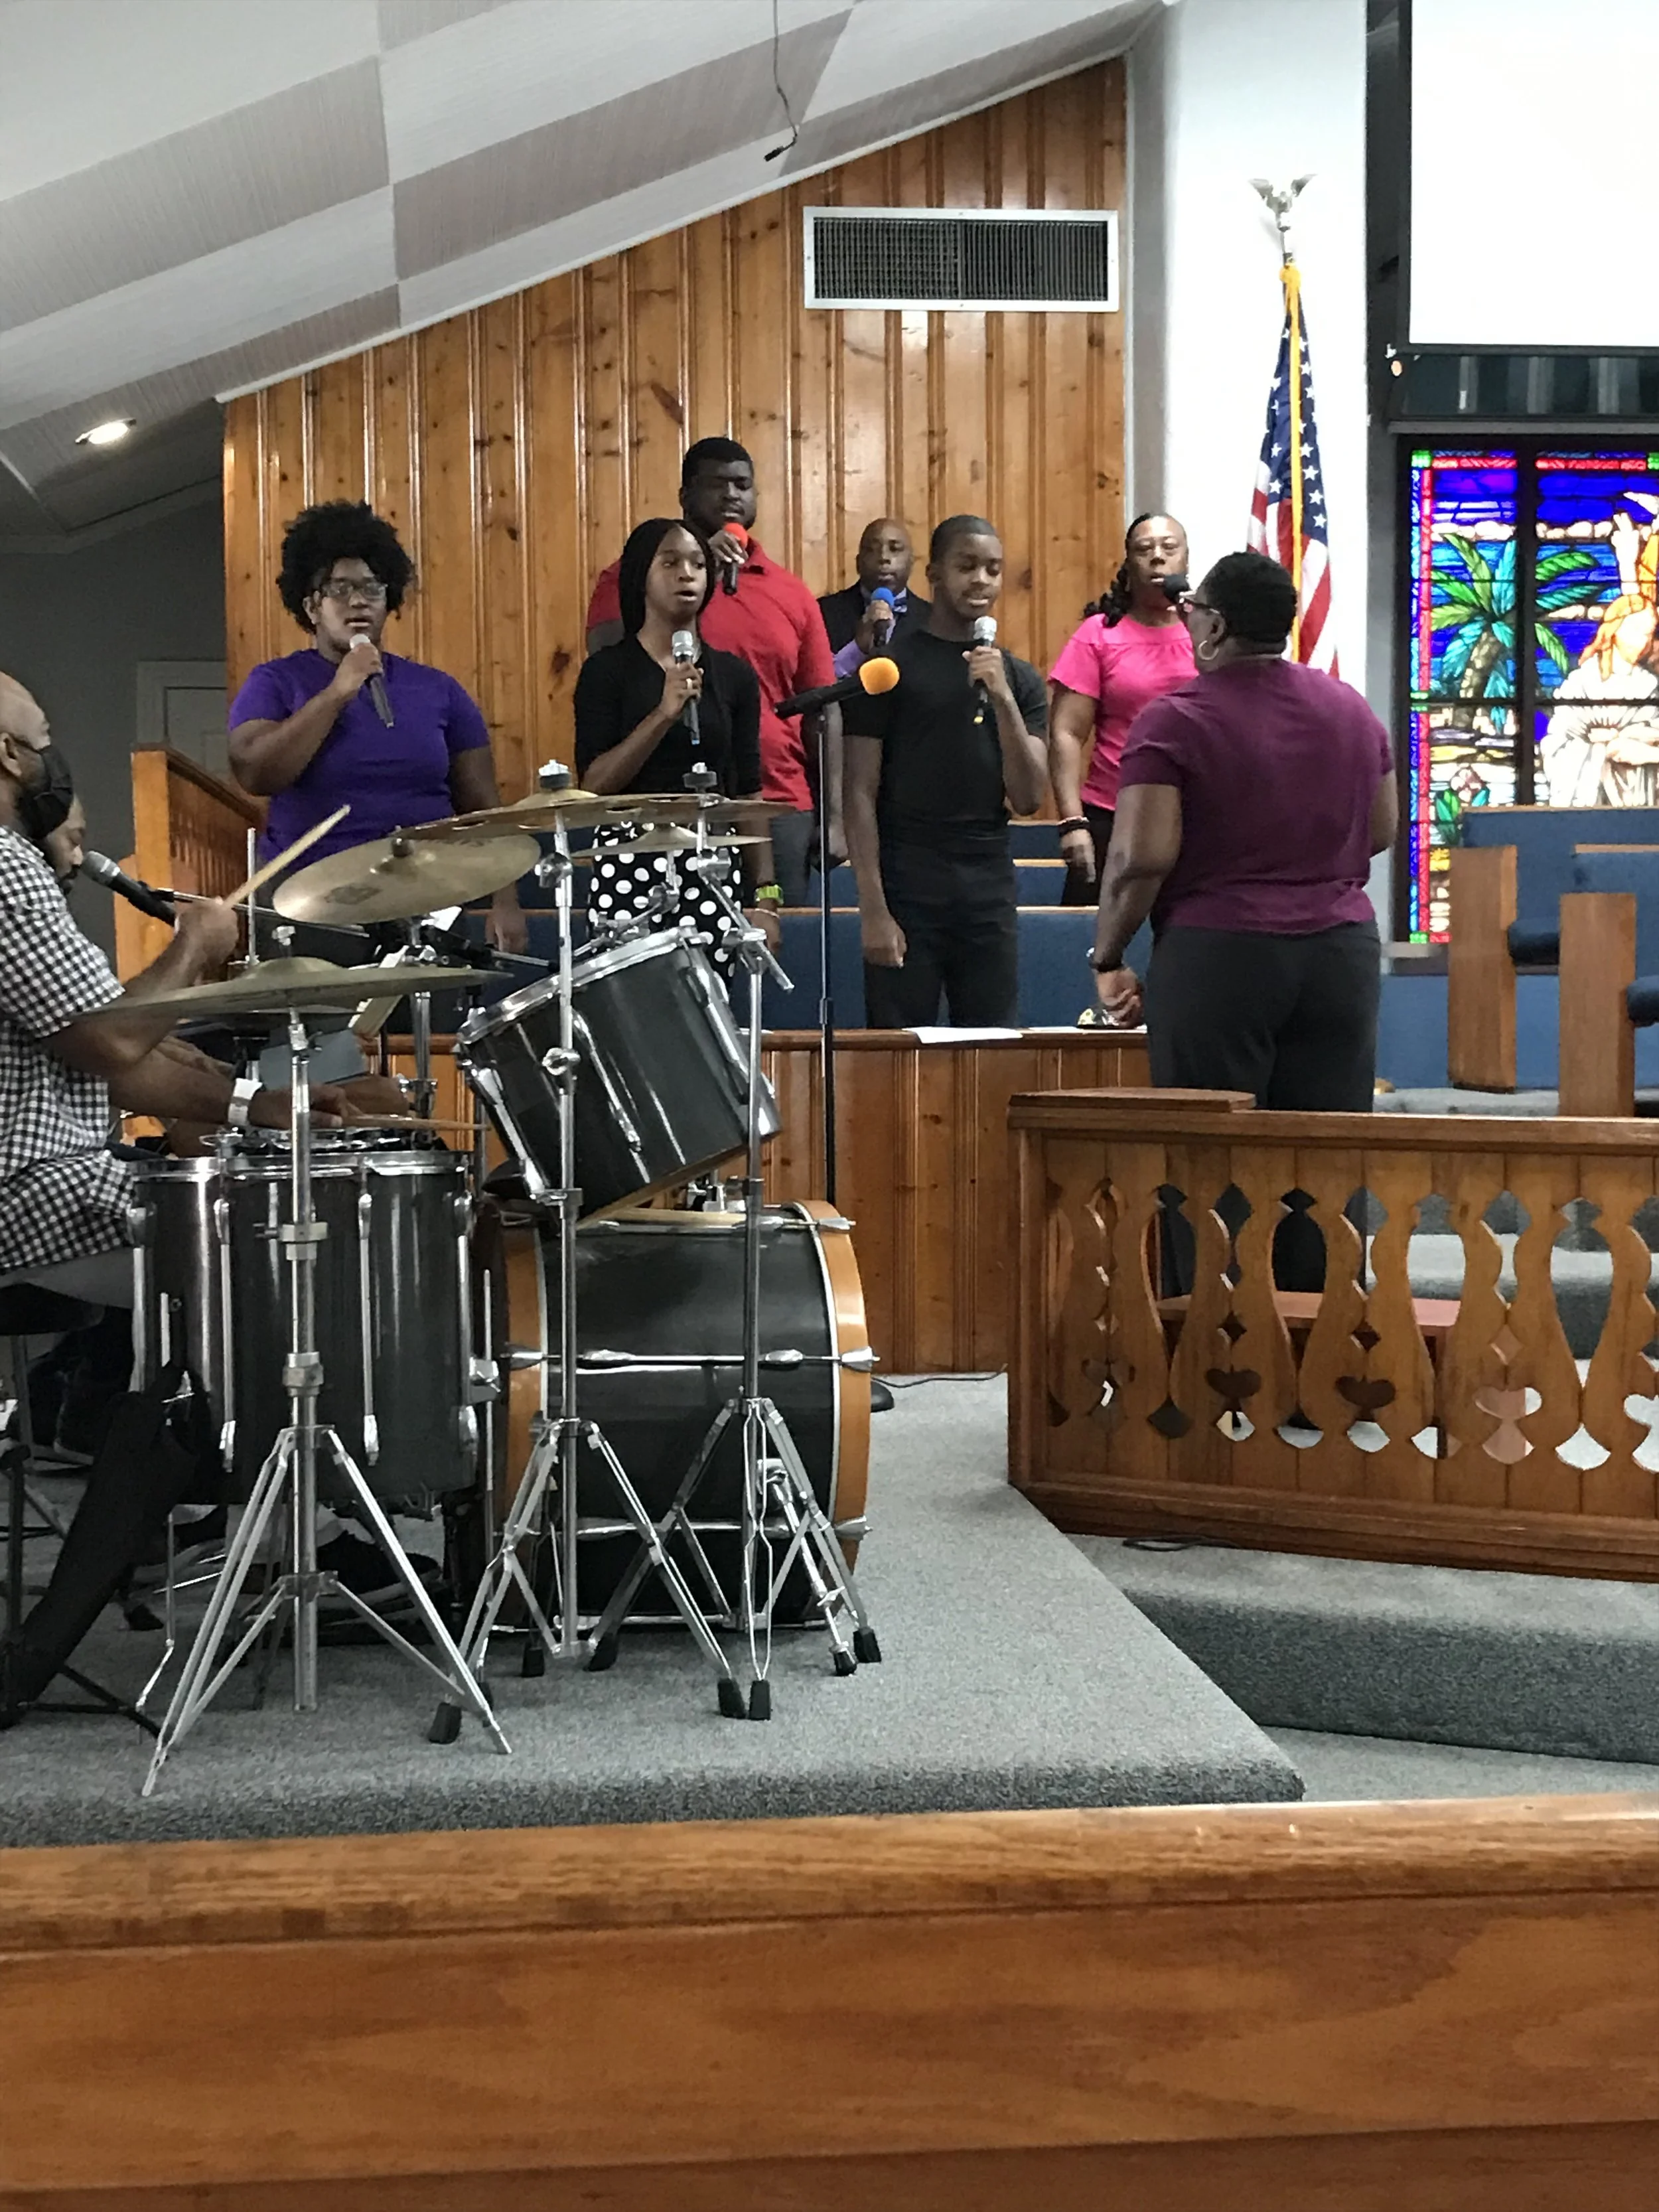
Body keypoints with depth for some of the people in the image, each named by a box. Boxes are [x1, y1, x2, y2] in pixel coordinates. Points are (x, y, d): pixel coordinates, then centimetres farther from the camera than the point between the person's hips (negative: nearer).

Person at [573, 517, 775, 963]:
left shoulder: (734, 675, 11)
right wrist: (664, 714, -17)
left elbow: (748, 792, 11)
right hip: (630, 866, -2)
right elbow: (593, 785, -8)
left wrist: (765, 893, 4)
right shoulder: (608, 671, 2)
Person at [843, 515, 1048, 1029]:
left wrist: (1002, 697, -8)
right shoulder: (890, 666, 1)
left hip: (990, 889, 3)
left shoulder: (1019, 678, 12)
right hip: (907, 888, -3)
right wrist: (872, 908, -12)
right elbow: (860, 794, -3)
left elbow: (1029, 799, 4)